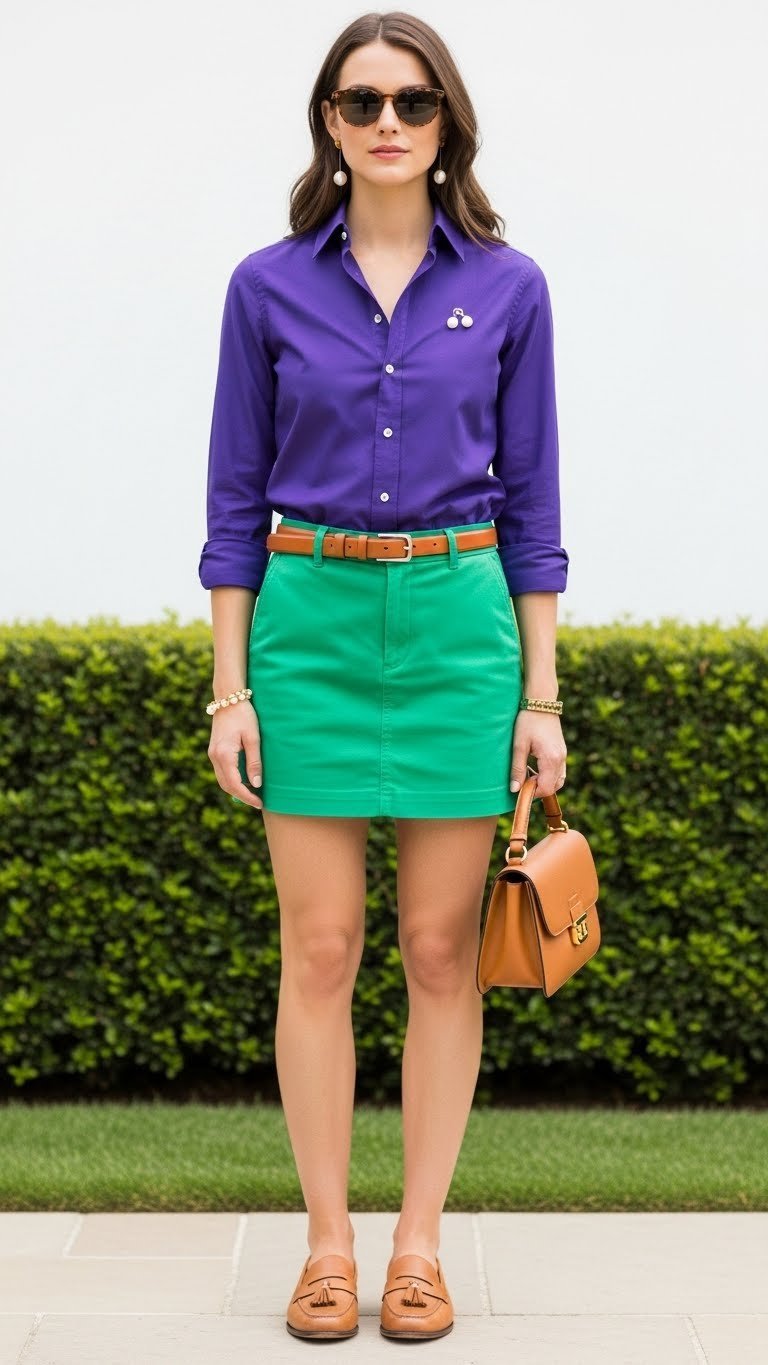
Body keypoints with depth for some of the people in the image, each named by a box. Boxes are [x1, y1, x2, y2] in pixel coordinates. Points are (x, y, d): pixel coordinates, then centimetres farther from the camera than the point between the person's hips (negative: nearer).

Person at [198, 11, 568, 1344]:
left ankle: (420, 1245, 14)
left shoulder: (507, 286, 3)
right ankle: (327, 1245, 13)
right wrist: (230, 689, -2)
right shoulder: (269, 286, 2)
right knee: (319, 949, 2)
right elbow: (236, 497, 4)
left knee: (442, 950, 4)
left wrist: (541, 695, 1)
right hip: (311, 622, 0)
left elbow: (530, 496, 5)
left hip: (459, 624, 0)